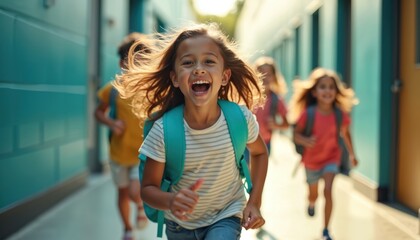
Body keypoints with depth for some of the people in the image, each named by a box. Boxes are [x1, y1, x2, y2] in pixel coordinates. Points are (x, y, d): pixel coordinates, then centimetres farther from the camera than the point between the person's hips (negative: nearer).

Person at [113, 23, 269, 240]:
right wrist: (171, 201, -33)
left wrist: (254, 203, -5)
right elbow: (148, 188, -12)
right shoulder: (163, 131, -23)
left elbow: (259, 153, 3)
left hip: (225, 219, -1)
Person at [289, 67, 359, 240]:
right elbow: (296, 134, -16)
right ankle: (311, 203, 59)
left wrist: (352, 154, 12)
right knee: (313, 194, 18)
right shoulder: (308, 113, -23)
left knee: (328, 190, -20)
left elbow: (345, 133, 2)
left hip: (332, 158, 0)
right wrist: (305, 140, -38)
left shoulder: (340, 114, -16)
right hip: (311, 160, 0)